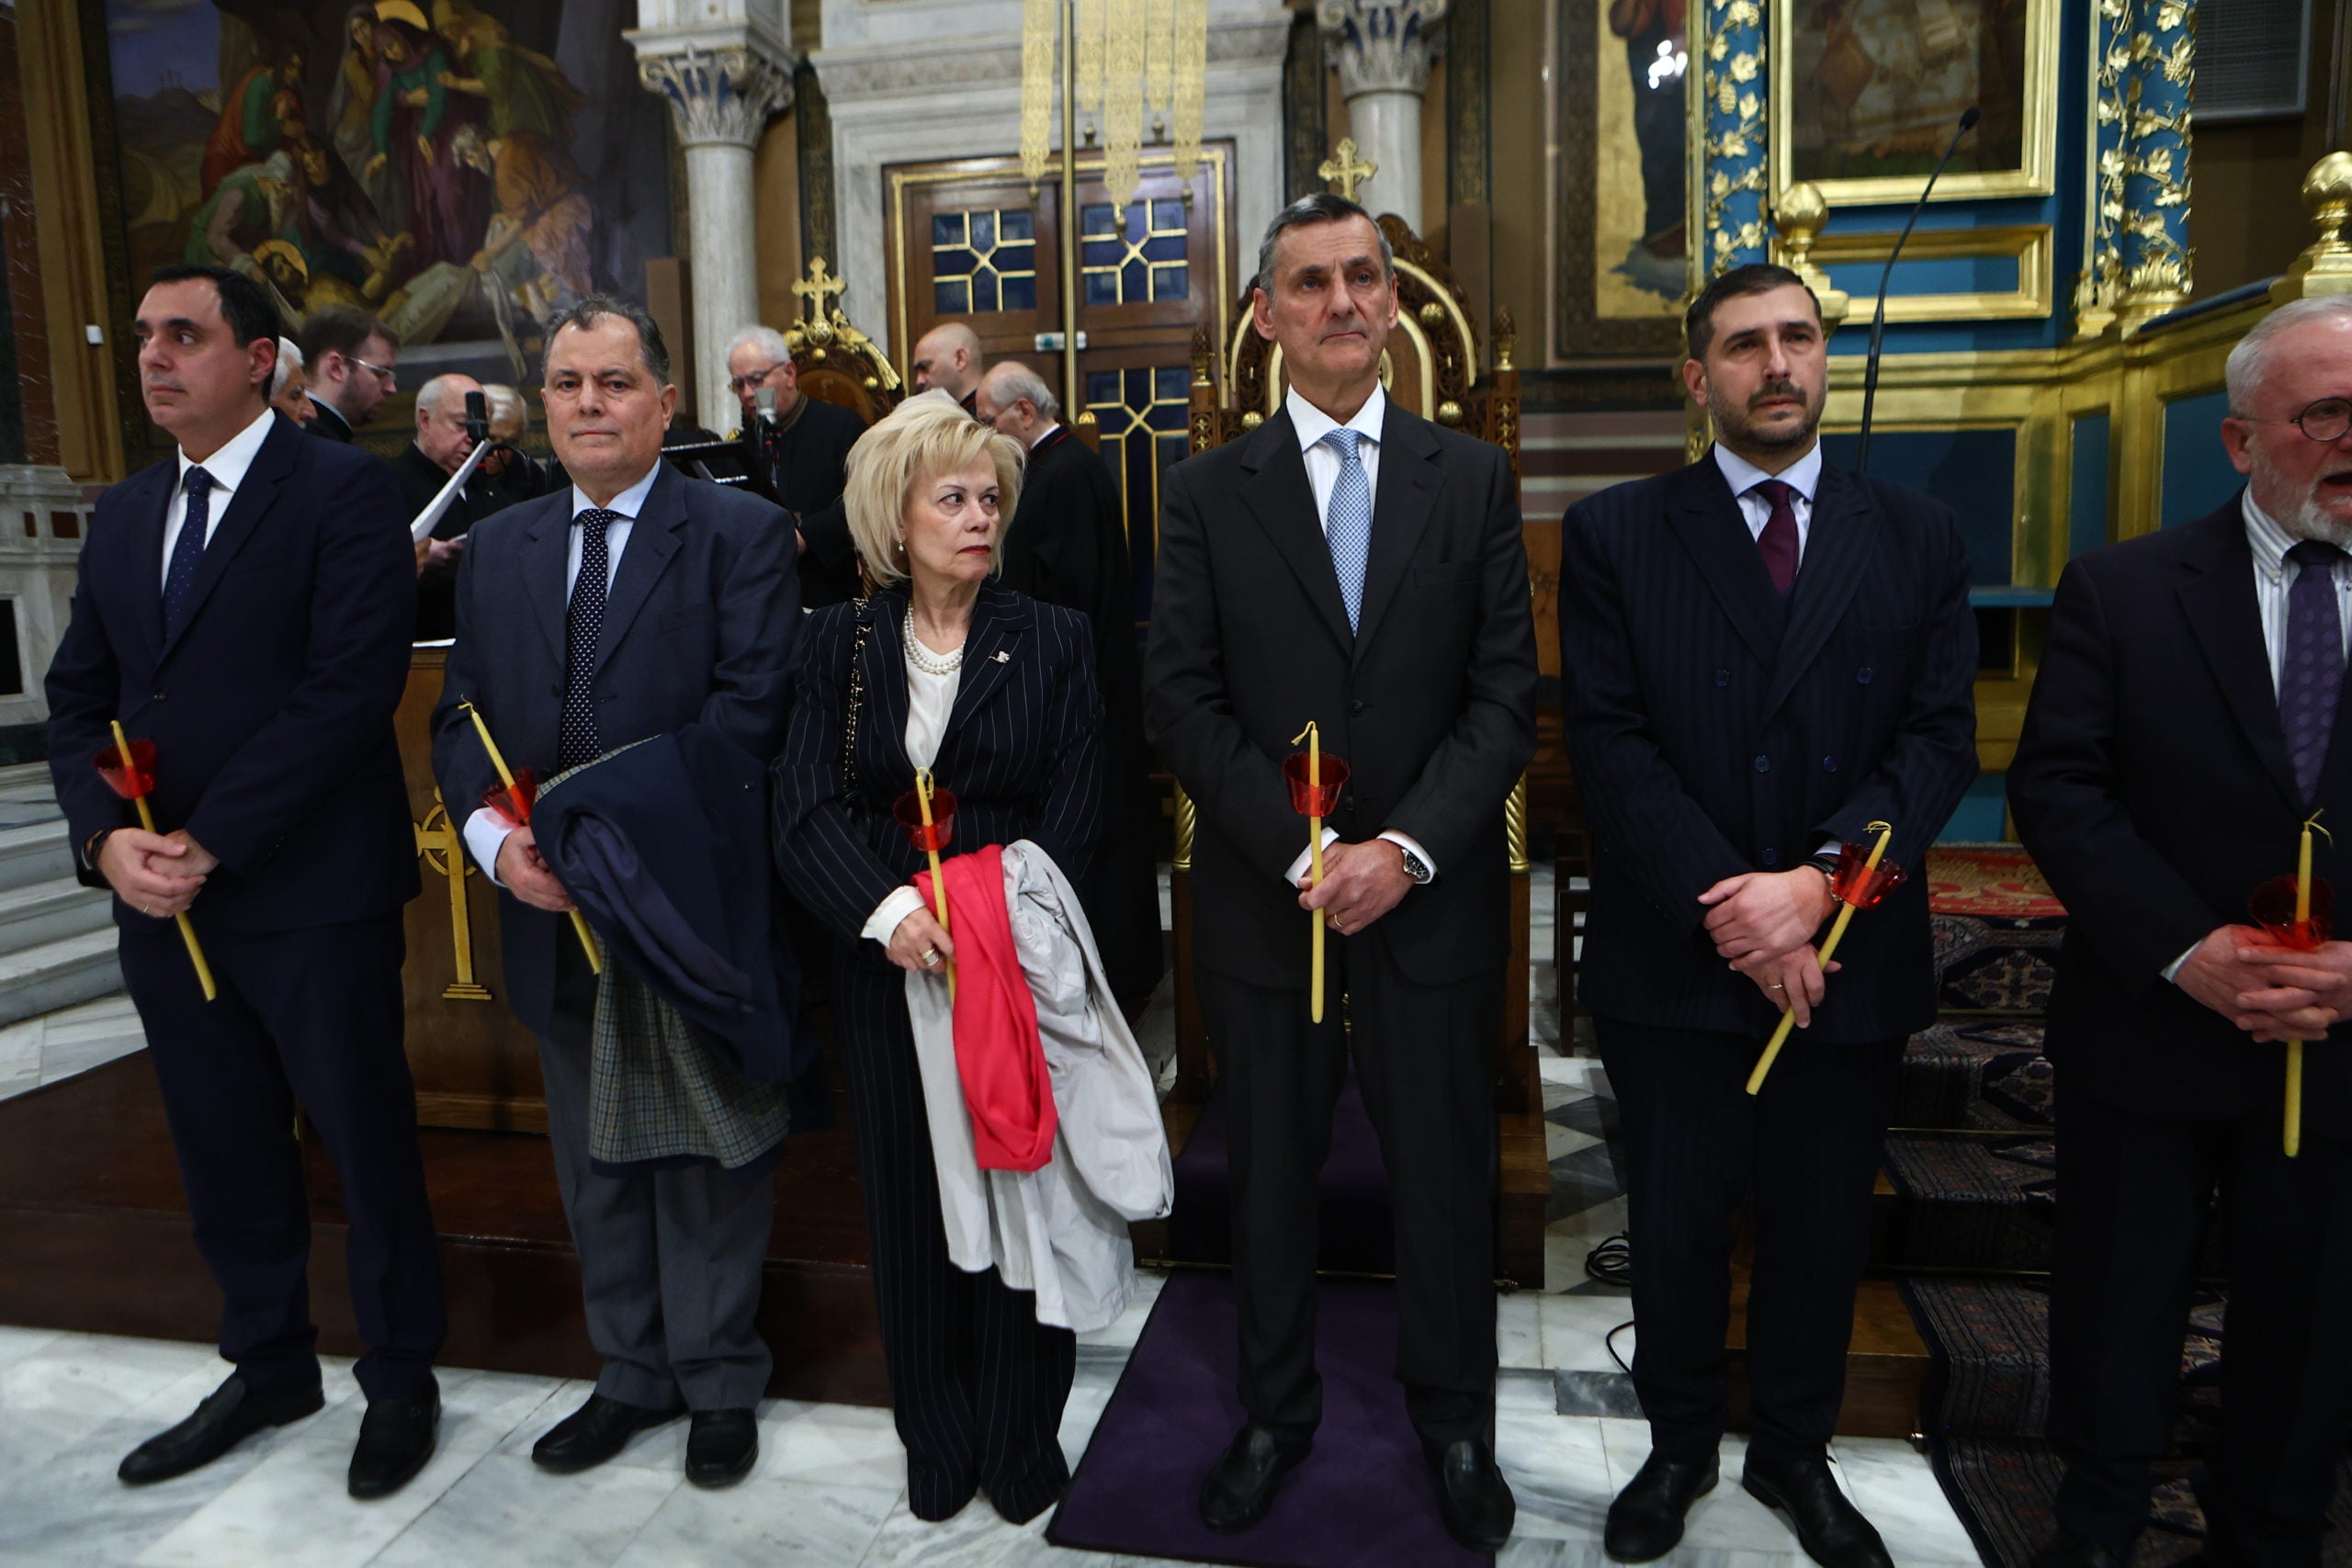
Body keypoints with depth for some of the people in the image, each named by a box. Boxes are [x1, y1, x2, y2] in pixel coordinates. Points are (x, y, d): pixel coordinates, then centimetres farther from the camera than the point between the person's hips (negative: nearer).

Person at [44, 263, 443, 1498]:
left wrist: (209, 841, -17)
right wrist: (107, 836, -7)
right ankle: (269, 1368, 37)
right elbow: (77, 695, 12)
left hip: (313, 900, -6)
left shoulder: (343, 493, -8)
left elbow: (352, 685, -18)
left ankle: (400, 1377, 26)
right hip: (160, 901, 7)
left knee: (366, 1144, 7)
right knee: (224, 1156, 18)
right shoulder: (123, 514, 14)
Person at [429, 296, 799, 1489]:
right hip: (553, 913, 5)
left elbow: (748, 712, -16)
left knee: (708, 1162, 10)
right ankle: (634, 1371, 36)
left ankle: (718, 1382, 29)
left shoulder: (741, 534, -6)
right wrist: (495, 834, -9)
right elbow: (460, 717, 9)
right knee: (594, 1163, 17)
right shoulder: (496, 548, 11)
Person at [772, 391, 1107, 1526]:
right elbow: (805, 811, -5)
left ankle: (1021, 1437, 26)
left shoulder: (1051, 640, 0)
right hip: (884, 966, 2)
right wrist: (887, 909, -22)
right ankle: (937, 1441, 29)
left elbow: (1071, 816, -5)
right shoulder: (842, 641, 4)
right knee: (909, 1204, 10)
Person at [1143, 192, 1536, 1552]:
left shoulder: (1474, 478, 3)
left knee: (1447, 1173, 13)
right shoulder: (1209, 493, 2)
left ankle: (1455, 1419, 36)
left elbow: (1507, 696, -3)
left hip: (1434, 896, 0)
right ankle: (1279, 1411, 36)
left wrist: (1404, 849, -15)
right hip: (1263, 900, 0)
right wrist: (1303, 853, -15)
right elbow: (1183, 701, -5)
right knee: (1271, 1173, 15)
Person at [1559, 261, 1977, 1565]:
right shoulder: (1615, 534, 0)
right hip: (1672, 960, -1)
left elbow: (1939, 739, -2)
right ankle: (1679, 1447, 35)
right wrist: (1725, 907, -16)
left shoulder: (1917, 540, 6)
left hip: (1851, 962, 2)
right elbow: (1610, 741, -8)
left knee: (1823, 1231, 16)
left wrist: (1821, 881, -18)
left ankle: (1795, 1451, 38)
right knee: (1676, 1227, 13)